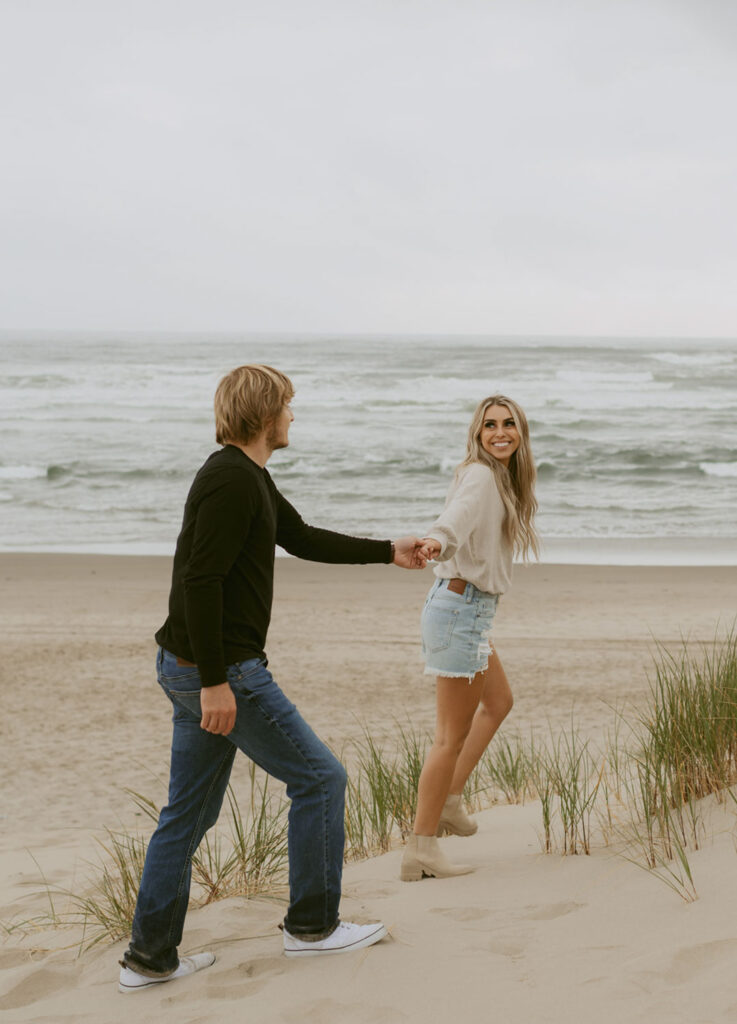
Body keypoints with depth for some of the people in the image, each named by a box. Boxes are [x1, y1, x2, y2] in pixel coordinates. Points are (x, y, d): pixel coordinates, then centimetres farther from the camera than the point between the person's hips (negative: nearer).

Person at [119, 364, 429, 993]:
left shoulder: (249, 478, 15)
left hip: (194, 670, 10)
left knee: (189, 813, 13)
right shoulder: (231, 481, -17)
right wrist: (215, 681, -24)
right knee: (319, 777, 2)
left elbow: (303, 539, 28)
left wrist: (388, 552, 32)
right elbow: (200, 581, -23)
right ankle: (313, 925, 13)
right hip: (218, 669, -10)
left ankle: (150, 957, 17)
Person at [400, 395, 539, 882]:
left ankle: (450, 800, 33)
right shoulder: (480, 476, -15)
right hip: (462, 607, -11)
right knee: (453, 734, -6)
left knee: (498, 703, 28)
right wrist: (437, 541, -56)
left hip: (472, 608, 11)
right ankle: (421, 850, -1)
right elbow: (458, 517, -36)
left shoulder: (502, 478, 13)